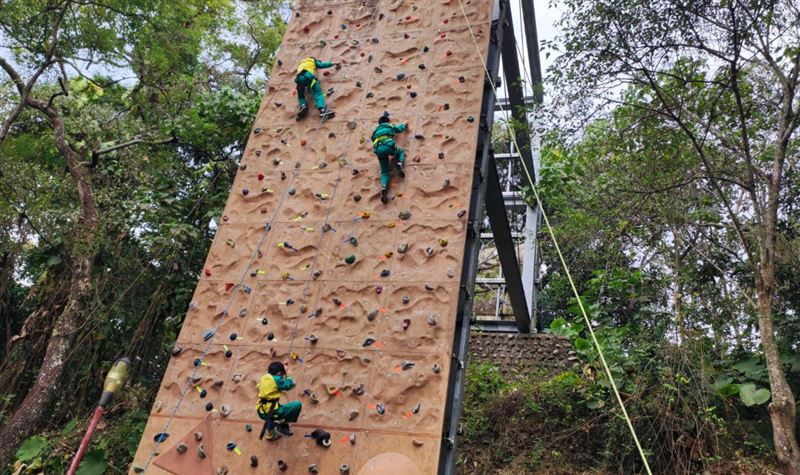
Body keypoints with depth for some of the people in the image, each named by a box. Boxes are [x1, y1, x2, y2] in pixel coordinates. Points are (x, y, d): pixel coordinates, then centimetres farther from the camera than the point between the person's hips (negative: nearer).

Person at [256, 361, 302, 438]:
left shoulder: (264, 378, 9)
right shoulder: (276, 379, -13)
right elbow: (289, 385, -3)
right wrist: (287, 377, 14)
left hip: (262, 412, 8)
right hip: (271, 411, -8)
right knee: (298, 405, -5)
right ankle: (283, 426, 3)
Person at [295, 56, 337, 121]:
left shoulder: (302, 64, 44)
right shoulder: (313, 61, 30)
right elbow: (322, 65, 28)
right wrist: (334, 63, 38)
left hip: (299, 78, 4)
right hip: (308, 76, -4)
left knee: (301, 96, 19)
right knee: (318, 93, -17)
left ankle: (303, 106, -17)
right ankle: (322, 110, -42)